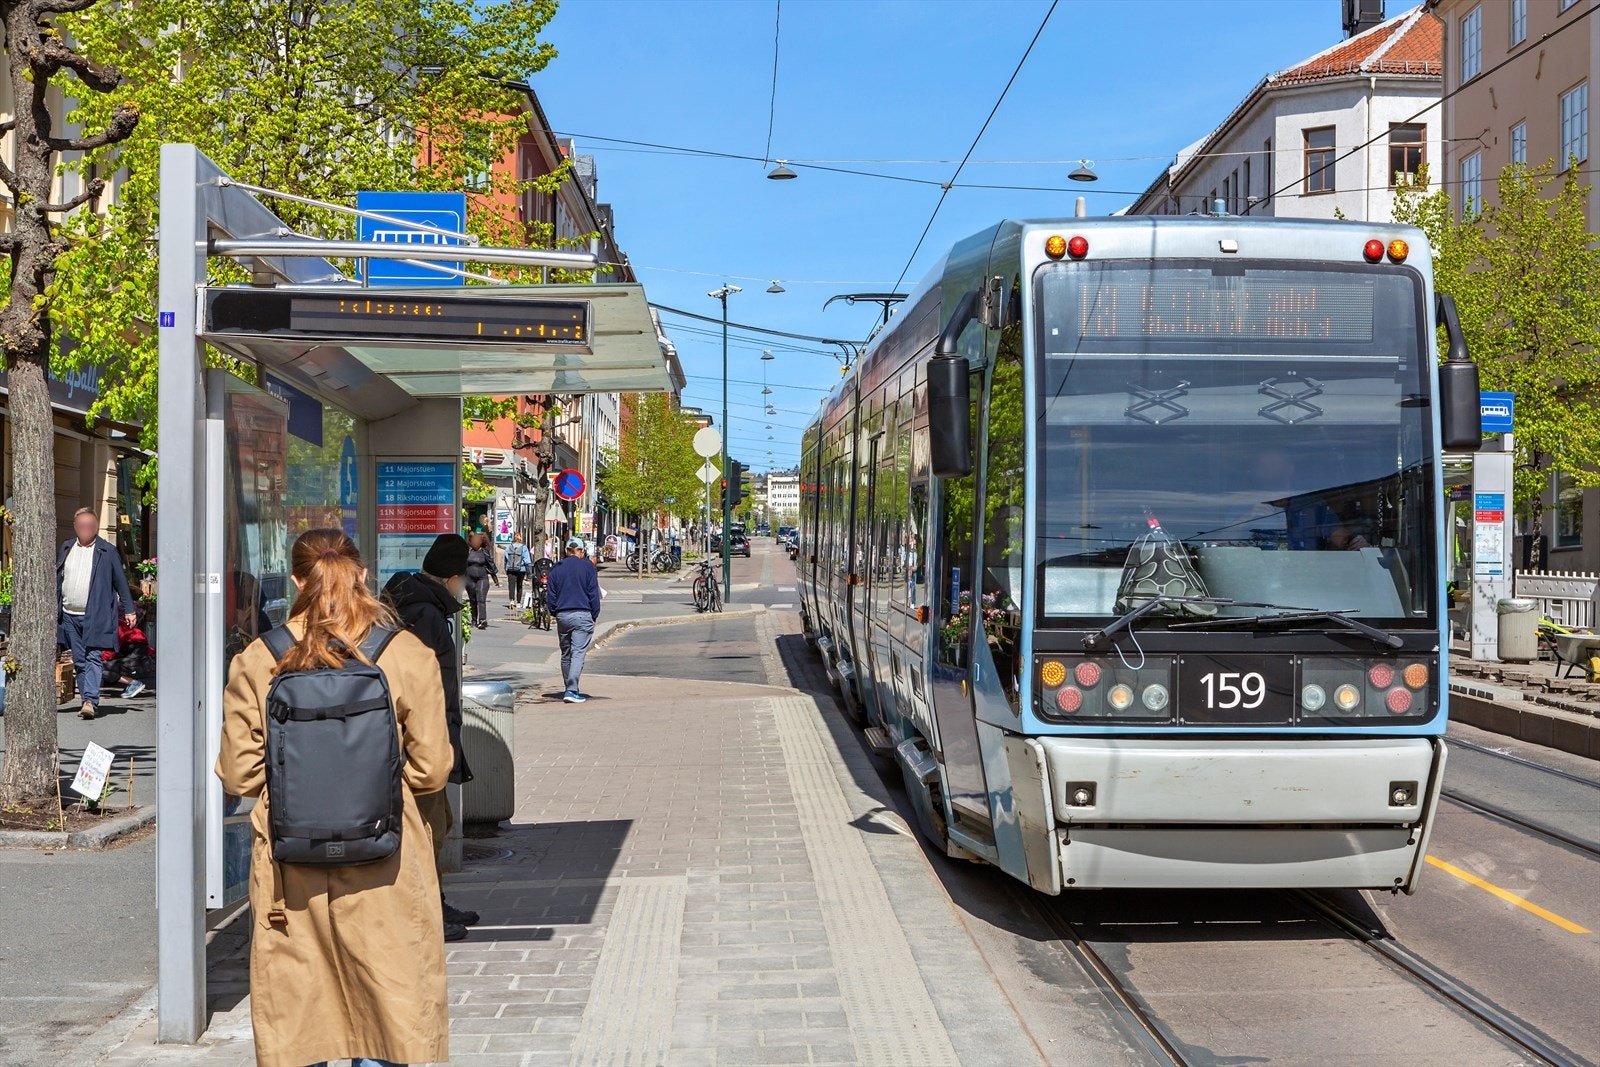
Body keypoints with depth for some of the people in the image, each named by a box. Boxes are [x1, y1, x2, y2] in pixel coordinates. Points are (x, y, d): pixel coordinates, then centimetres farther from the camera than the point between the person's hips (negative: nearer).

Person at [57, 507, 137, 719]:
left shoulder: (107, 551, 2)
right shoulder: (66, 548, 13)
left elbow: (120, 581, 4)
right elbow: (56, 580, 16)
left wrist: (129, 609, 2)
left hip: (96, 616, -4)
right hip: (69, 616, 4)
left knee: (93, 658, -12)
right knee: (79, 661, 7)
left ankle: (91, 701, -18)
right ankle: (88, 702, 12)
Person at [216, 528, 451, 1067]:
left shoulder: (256, 662, -4)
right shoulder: (410, 656, -6)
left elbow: (238, 775, 0)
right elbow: (431, 770, -3)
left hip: (291, 868, 1)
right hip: (383, 873, -1)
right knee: (390, 1017, 11)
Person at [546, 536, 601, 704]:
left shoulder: (557, 569, 9)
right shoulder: (587, 567, -1)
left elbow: (551, 594, 9)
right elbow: (594, 593, -2)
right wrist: (594, 615, 6)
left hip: (562, 616, 4)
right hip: (582, 615, -4)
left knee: (565, 655, 14)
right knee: (578, 653, -8)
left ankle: (569, 689, 22)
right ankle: (571, 691, -19)